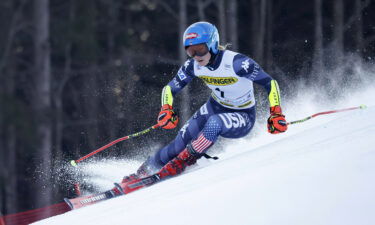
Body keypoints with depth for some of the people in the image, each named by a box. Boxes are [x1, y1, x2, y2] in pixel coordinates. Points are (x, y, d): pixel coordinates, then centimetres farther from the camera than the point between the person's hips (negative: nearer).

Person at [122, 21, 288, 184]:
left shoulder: (237, 63, -31)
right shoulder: (193, 65, -14)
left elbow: (270, 83, -24)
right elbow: (170, 88, -2)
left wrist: (276, 114, -35)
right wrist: (166, 110, -21)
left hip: (243, 117, -5)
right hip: (215, 107, 5)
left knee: (214, 123, -36)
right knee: (181, 142, -12)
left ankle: (181, 162, -21)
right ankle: (144, 171, 5)